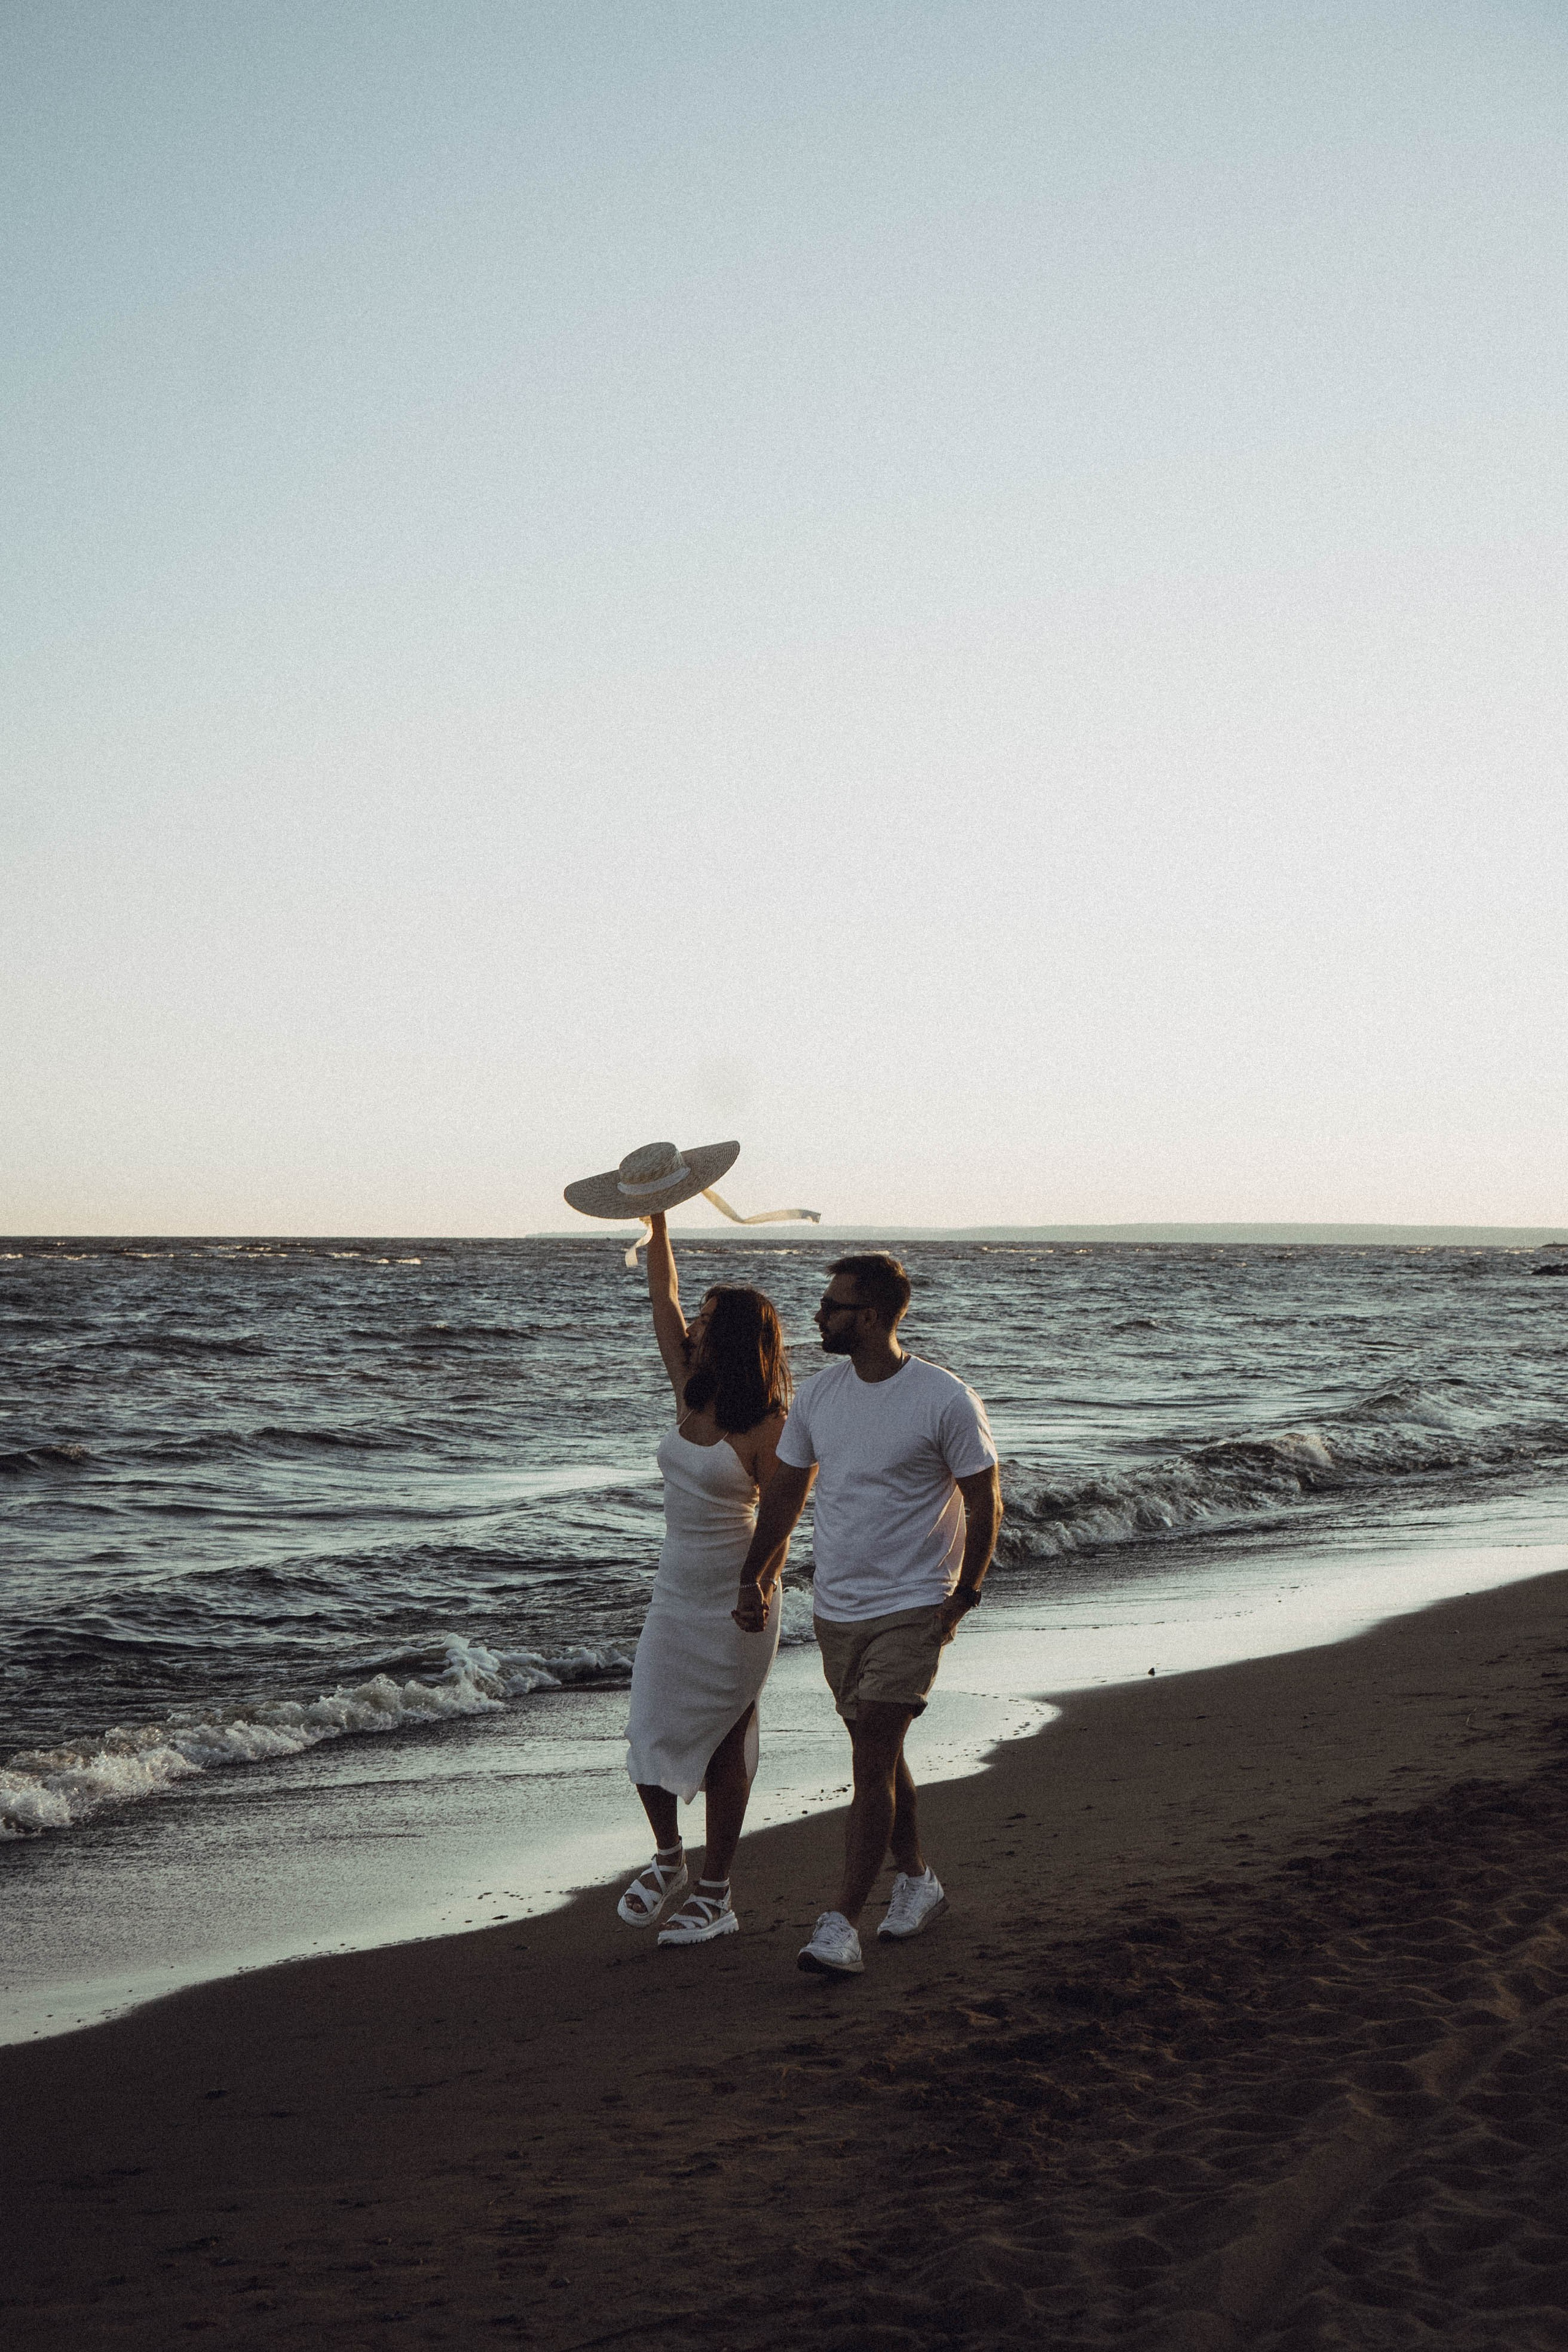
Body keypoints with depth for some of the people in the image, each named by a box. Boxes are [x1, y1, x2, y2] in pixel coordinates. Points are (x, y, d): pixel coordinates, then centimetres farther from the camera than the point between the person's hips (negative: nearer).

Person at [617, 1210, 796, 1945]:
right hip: (674, 1591, 6)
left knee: (723, 1745, 3)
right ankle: (668, 1861, 28)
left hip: (734, 1602, -6)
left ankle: (715, 1896, 14)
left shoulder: (766, 1426, -14)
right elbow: (663, 1301, 5)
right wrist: (657, 1227, -1)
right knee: (649, 1734, 6)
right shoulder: (690, 1395, 4)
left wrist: (762, 1587, -26)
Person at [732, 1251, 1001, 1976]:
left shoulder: (945, 1400, -13)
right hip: (836, 1609, 6)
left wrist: (962, 1597, -9)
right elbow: (785, 1494, 13)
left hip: (911, 1609, -6)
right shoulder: (817, 1396, 3)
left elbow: (985, 1503, -6)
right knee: (878, 1756, 16)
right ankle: (916, 1880, 34)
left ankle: (841, 1924, -9)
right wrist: (753, 1579, 11)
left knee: (872, 1763, -11)